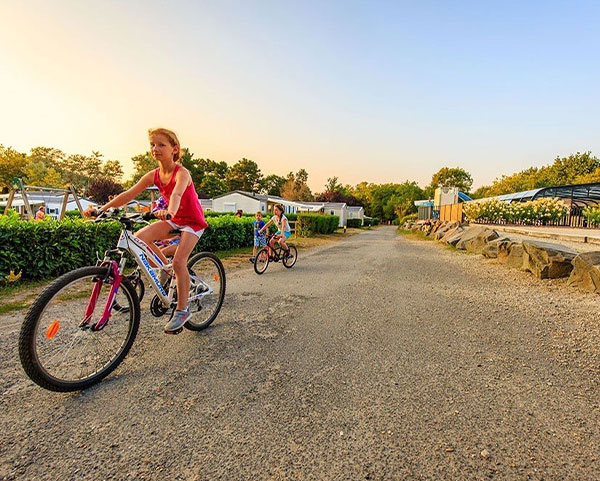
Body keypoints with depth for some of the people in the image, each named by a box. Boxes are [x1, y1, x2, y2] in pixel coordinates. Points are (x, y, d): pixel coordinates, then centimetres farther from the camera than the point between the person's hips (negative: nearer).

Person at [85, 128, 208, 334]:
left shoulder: (181, 173, -21)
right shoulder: (154, 175, -2)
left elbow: (177, 194, -42)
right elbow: (129, 194, -6)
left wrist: (169, 211, -62)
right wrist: (104, 208, -16)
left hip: (192, 221, -6)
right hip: (174, 220, 6)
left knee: (178, 261, -19)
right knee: (139, 238, -14)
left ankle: (182, 310, -4)